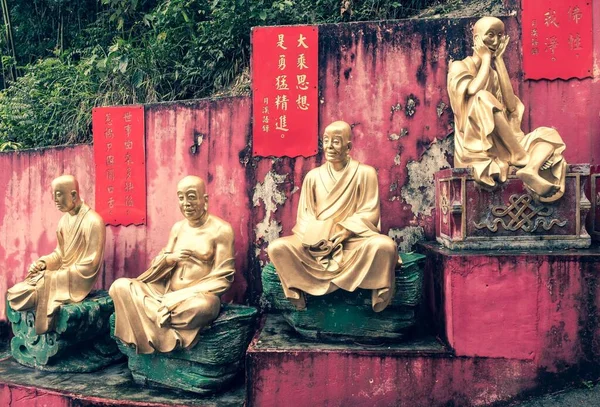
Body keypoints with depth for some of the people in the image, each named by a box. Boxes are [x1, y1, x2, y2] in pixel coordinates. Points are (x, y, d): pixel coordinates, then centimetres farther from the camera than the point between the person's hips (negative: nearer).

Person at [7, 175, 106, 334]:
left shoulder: (93, 222, -20)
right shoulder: (64, 219, 7)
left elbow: (89, 266, -21)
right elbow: (60, 253, 16)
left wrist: (53, 276, -19)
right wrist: (43, 263, -6)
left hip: (76, 283, -8)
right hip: (60, 276, 8)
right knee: (14, 294, -6)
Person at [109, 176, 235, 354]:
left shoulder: (221, 229, -5)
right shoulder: (178, 227, 13)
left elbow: (222, 277, -8)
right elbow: (159, 263, 14)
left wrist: (187, 294, -18)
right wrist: (170, 258, -11)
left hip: (198, 296, -6)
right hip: (167, 291, 6)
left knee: (203, 305, -41)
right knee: (120, 287, -15)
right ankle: (167, 338, -23)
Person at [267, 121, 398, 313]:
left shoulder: (365, 173, 0)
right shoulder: (313, 176, 8)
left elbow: (369, 213, -4)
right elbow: (305, 214, 6)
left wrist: (344, 233, -19)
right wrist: (315, 237, -14)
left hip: (353, 240, -2)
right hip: (317, 242, 3)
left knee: (384, 245, -34)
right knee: (277, 247, -21)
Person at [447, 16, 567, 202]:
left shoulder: (496, 71, 19)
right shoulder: (459, 67, 2)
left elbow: (511, 105, 0)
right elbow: (475, 92, -21)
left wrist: (499, 60, 4)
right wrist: (486, 58, -4)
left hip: (505, 145, 7)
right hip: (476, 147, -6)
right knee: (484, 99, -29)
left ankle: (531, 170, -37)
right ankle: (525, 162, -28)